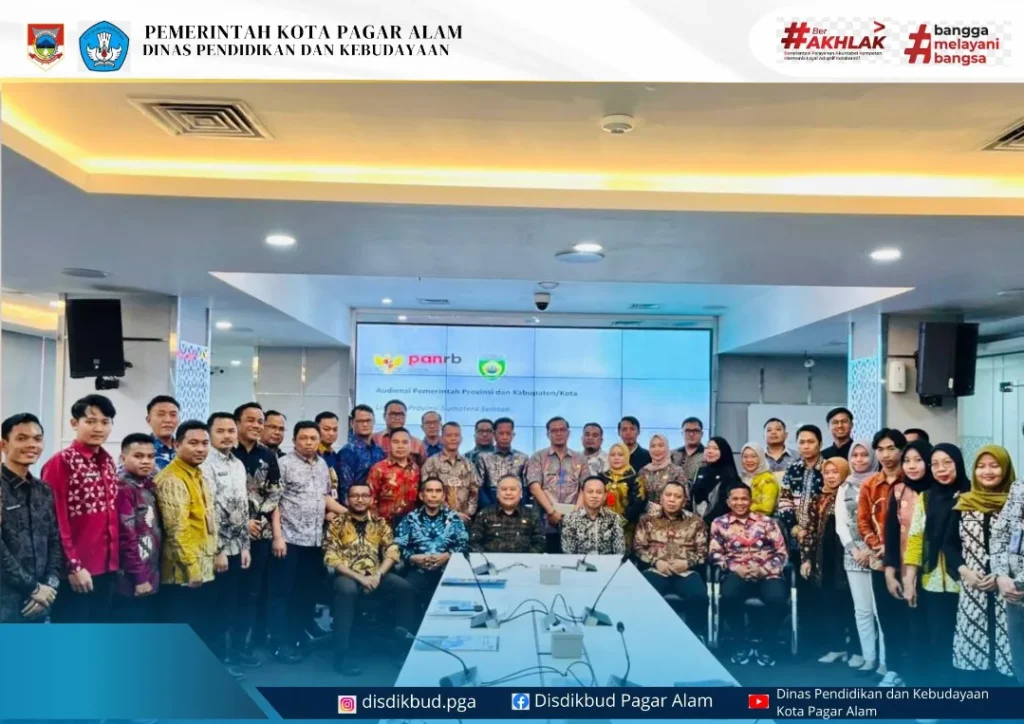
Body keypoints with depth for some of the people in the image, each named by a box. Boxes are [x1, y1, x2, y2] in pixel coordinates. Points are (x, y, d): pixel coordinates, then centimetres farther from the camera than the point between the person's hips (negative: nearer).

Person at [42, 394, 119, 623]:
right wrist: (73, 565, -15)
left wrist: (115, 560, 10)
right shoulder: (61, 462, -9)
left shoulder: (108, 463, 12)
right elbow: (56, 522, -14)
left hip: (107, 568, 7)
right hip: (78, 570, -7)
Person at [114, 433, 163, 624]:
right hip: (132, 581, -8)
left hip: (151, 576, 8)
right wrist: (139, 576, -17)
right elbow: (127, 536, -18)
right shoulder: (123, 488, -13)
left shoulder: (150, 487, 12)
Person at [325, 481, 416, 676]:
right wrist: (359, 577, -17)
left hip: (376, 574, 4)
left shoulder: (380, 522, 11)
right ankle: (341, 655, -31)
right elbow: (331, 558, -8)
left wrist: (378, 575, -14)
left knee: (406, 588, -21)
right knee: (347, 590, -37)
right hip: (347, 575, -3)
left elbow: (392, 551, 3)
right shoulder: (337, 523, 1)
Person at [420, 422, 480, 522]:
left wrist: (468, 513, -4)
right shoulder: (431, 463, -2)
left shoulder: (468, 465, 12)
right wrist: (451, 513, -12)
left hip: (464, 519, 4)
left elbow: (475, 492, 11)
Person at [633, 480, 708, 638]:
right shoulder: (648, 519, 13)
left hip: (686, 572, 1)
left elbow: (702, 551, 9)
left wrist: (687, 562, -9)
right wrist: (655, 561, -8)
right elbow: (638, 547, 8)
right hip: (655, 570, 0)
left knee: (699, 596, -30)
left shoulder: (695, 521, 13)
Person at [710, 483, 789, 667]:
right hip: (737, 574, 0)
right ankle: (742, 643, -9)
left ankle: (765, 644, -7)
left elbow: (781, 553, 6)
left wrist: (762, 569, -9)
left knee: (777, 597, -33)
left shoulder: (767, 522, 12)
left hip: (766, 574, 0)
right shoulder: (719, 523, 11)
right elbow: (715, 554, 5)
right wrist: (733, 567, -12)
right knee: (729, 595, -34)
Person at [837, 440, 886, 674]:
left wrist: (871, 550, -11)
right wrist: (854, 550, -4)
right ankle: (869, 657, 14)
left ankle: (885, 660, -1)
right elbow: (840, 524, 9)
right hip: (853, 554, 4)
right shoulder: (844, 488, 14)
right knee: (862, 609, 7)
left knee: (881, 608, -7)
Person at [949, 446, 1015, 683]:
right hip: (971, 591, 2)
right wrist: (964, 571, -4)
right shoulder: (963, 504, 8)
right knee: (972, 650, 5)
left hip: (1005, 591, -2)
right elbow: (949, 544, 10)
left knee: (1003, 647, -3)